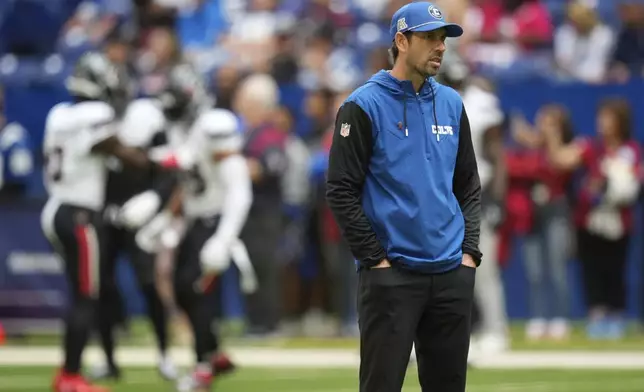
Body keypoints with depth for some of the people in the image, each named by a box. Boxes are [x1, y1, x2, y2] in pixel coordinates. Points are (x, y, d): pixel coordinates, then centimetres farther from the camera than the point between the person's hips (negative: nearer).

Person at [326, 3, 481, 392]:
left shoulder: (451, 104, 11)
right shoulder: (364, 106, -6)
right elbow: (342, 192, -8)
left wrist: (470, 251, 6)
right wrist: (376, 258, -11)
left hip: (451, 273, 5)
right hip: (391, 274, -5)